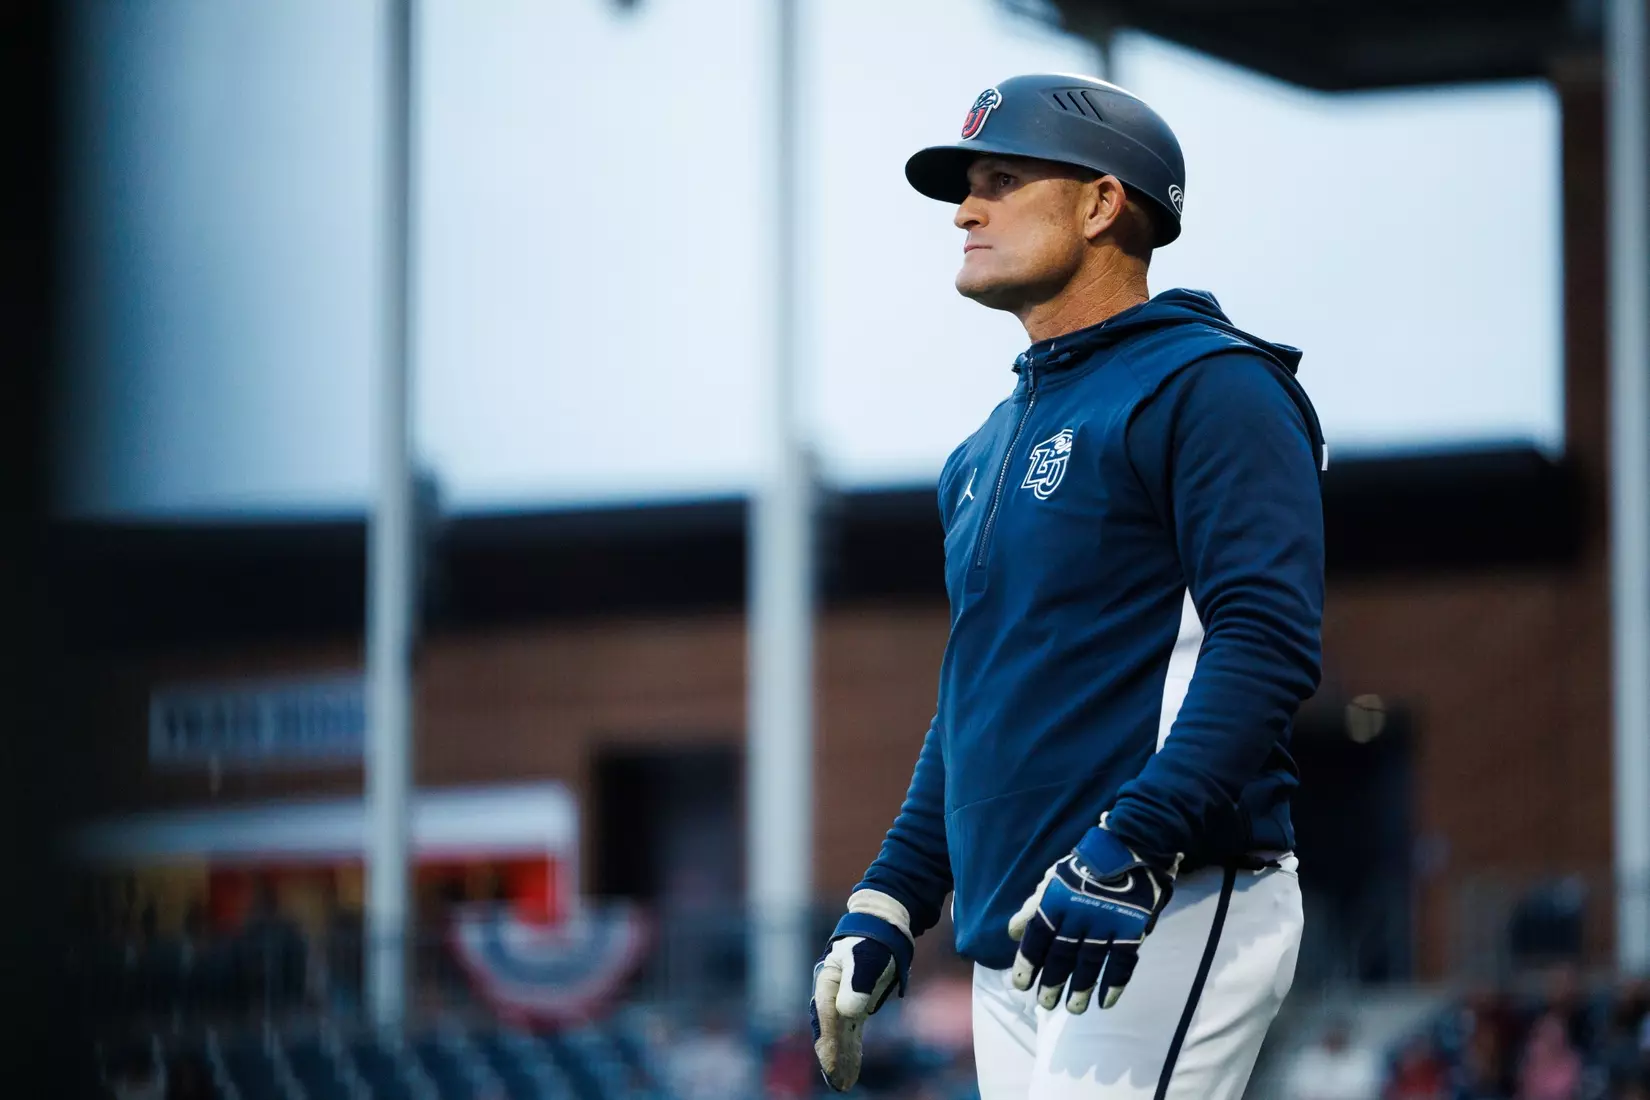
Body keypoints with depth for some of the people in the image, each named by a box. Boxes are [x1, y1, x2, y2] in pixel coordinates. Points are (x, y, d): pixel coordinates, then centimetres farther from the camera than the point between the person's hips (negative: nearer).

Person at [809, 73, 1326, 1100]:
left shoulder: (1207, 387, -5)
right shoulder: (996, 442, 23)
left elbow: (1267, 640, -17)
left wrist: (1131, 851, -27)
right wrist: (890, 900, 18)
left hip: (1170, 921, -9)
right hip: (1018, 942, 9)